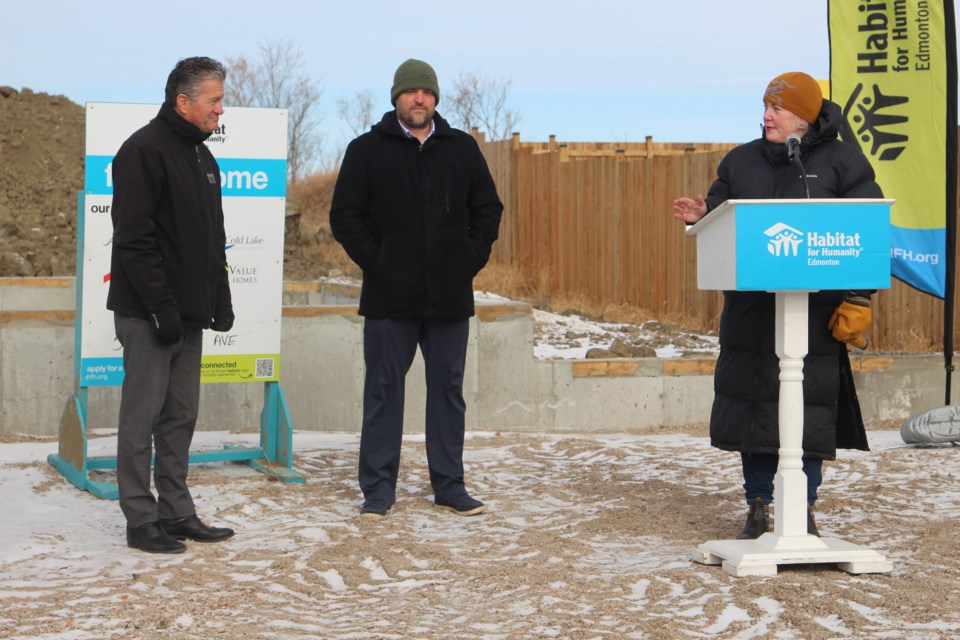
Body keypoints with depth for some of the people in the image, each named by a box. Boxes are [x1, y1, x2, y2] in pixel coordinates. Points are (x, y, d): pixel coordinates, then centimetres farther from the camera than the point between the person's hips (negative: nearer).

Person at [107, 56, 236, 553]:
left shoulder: (202, 157, 16)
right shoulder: (144, 150, -12)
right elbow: (133, 237, -18)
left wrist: (220, 300, 15)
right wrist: (161, 306, -21)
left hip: (188, 315, 9)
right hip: (148, 315, -9)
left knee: (180, 416, 12)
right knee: (142, 415, -2)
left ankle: (176, 512, 19)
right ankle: (141, 520, 3)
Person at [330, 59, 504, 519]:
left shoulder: (462, 149, 10)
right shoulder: (367, 150, 3)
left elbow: (488, 209, 14)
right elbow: (344, 216, 1)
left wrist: (472, 259, 1)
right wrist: (376, 263, -8)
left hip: (450, 295, 2)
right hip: (390, 297, -2)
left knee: (448, 389, 7)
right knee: (383, 390, 2)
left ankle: (449, 485, 15)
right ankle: (378, 487, 8)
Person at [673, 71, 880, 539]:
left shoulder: (841, 162, 1)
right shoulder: (741, 162, 12)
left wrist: (858, 300, -7)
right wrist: (700, 216, -7)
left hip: (815, 308, -3)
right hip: (751, 306, 4)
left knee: (810, 404, -2)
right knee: (751, 400, 4)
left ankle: (804, 509, 11)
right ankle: (758, 506, 15)